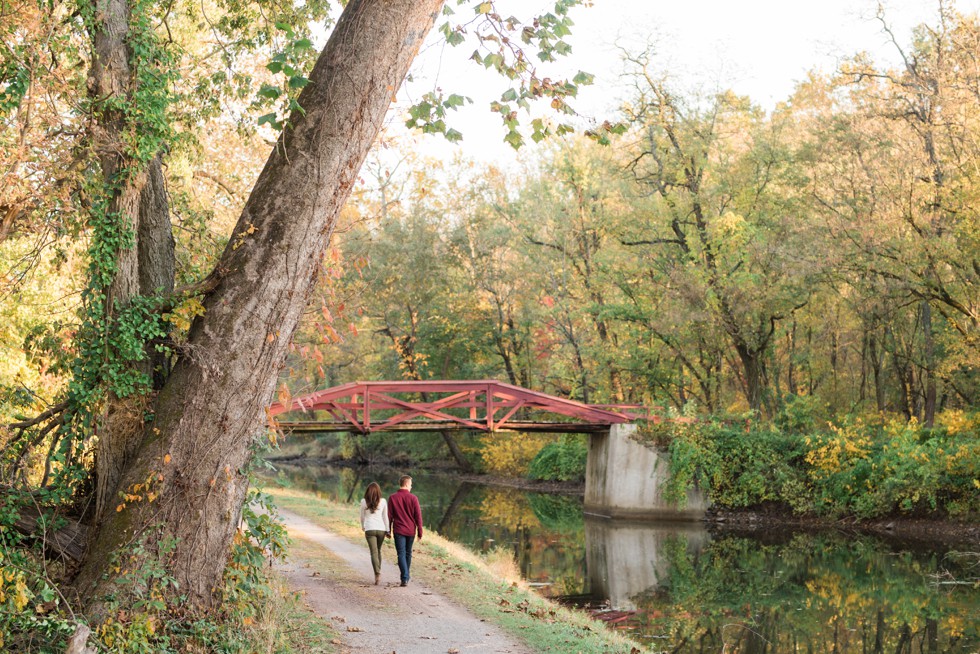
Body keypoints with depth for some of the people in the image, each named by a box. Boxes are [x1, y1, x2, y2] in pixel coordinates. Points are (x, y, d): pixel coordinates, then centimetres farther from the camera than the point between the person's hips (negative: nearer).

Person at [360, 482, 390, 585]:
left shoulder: (364, 502, -1)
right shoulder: (383, 501, 1)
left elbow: (362, 517, 9)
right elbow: (385, 517, 4)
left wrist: (363, 528, 25)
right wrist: (388, 530, 11)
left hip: (369, 529, -2)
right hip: (381, 529, 2)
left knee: (374, 552, -5)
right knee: (378, 551, 19)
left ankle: (377, 574, -19)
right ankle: (378, 571, 26)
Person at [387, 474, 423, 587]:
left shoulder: (392, 498, -3)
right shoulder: (413, 498, -6)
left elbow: (389, 516, 0)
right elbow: (418, 516, -4)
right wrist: (420, 532, 2)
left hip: (398, 530, -1)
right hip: (411, 531, 1)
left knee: (401, 554, -2)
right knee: (408, 553, 17)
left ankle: (404, 578, -13)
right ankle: (407, 575, 29)